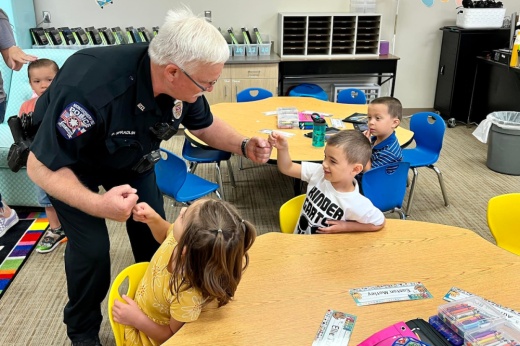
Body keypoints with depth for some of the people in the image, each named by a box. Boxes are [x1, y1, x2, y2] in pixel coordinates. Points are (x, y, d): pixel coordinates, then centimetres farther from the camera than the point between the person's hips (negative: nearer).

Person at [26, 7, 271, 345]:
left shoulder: (181, 81, -25)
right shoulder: (90, 88, -44)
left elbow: (205, 125, -4)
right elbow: (40, 166, -33)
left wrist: (244, 145, -23)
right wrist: (96, 204, -50)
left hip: (130, 157, 5)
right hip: (69, 162, -4)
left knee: (153, 230, 3)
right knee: (91, 248, -8)